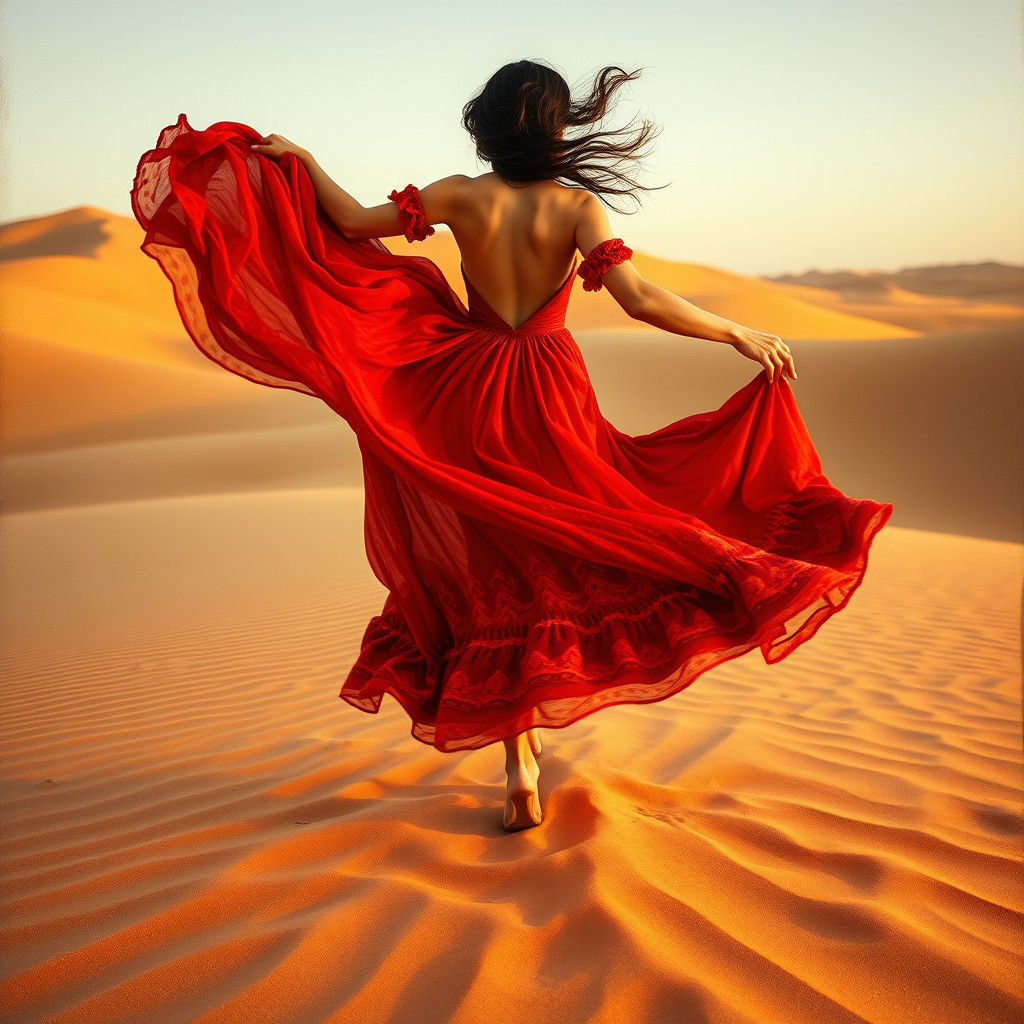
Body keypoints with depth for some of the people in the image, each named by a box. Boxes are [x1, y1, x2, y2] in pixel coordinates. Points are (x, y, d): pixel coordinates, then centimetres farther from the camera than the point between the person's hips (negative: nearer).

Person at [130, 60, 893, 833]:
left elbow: (356, 223, 0)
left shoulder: (463, 196, -3)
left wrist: (300, 160, 16)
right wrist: (739, 334, -10)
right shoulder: (578, 206, -7)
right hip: (555, 399, -1)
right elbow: (638, 298, -18)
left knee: (500, 575, 7)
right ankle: (532, 711, 29)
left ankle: (521, 768, 5)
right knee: (554, 560, 19)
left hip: (474, 401, 1)